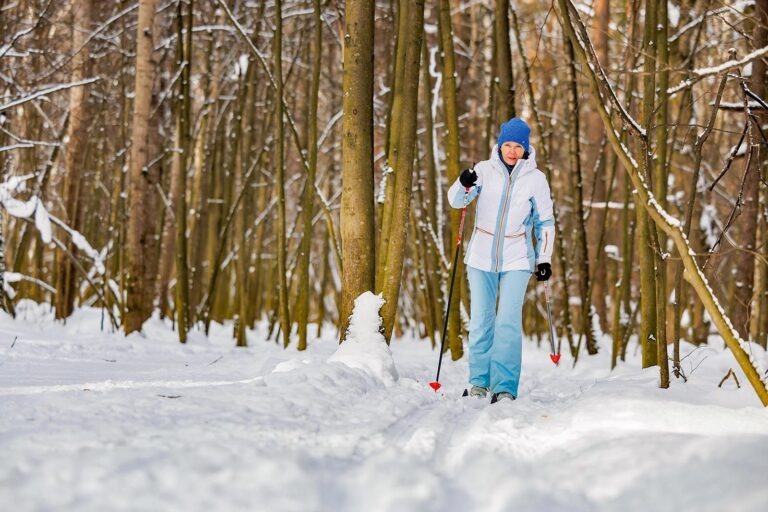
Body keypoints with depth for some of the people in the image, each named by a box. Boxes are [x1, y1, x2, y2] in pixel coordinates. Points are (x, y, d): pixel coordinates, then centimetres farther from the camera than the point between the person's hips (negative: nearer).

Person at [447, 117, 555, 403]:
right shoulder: (485, 170, 0)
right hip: (481, 257, 1)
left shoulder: (536, 178, 0)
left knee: (508, 323, -11)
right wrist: (463, 185, -29)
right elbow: (456, 201, -7)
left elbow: (545, 222, 7)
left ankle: (505, 387, -10)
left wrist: (544, 259, 1)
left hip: (517, 260, -1)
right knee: (481, 321, 5)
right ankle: (479, 382, 17)